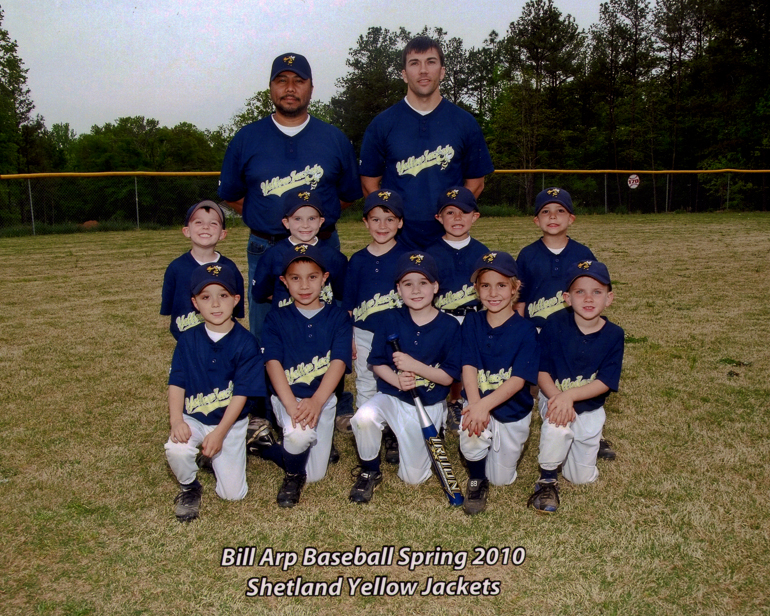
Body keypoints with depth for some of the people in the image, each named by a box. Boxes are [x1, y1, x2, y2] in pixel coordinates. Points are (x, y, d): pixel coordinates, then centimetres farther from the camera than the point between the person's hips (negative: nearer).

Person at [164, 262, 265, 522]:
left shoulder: (245, 342, -13)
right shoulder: (188, 340, -4)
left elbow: (241, 393, -14)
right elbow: (176, 383, -4)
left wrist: (220, 433, -20)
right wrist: (176, 420, -21)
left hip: (231, 422, -1)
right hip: (192, 419, 1)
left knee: (232, 493, -4)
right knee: (176, 449, -31)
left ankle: (218, 457, 29)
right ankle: (189, 487, 4)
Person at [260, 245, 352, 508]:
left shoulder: (338, 317, 0)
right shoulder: (276, 319, 0)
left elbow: (339, 362, -11)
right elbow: (273, 363, -12)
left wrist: (316, 402, -27)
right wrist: (291, 406, -27)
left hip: (323, 398, 2)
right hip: (287, 396, -2)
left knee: (315, 474, -1)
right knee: (299, 436, -33)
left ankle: (268, 447, 27)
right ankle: (292, 476, 2)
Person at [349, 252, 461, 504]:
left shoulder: (449, 326, -11)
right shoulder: (390, 321, -6)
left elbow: (448, 376, -11)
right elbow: (377, 363, -3)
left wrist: (414, 365, -26)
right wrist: (397, 380, -23)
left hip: (429, 406, -1)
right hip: (392, 396, 1)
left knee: (413, 477, 4)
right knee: (364, 417, -34)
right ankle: (370, 472, -5)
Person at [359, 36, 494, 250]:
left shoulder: (465, 123, 5)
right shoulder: (382, 124, 4)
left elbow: (475, 182, 8)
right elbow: (369, 183, 5)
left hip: (449, 239, 1)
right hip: (397, 240, 0)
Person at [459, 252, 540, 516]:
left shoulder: (525, 330, -12)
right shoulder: (472, 322, -3)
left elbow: (518, 380, -21)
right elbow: (469, 367, -13)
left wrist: (485, 405, -36)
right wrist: (475, 405, -32)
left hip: (512, 410, 0)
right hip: (478, 403, 1)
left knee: (502, 479, 8)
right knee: (472, 434, -34)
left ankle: (506, 447, 41)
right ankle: (476, 480, -1)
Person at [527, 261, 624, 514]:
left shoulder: (613, 335, -13)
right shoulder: (555, 325, -15)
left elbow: (605, 382, -17)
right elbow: (542, 372, -13)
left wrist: (570, 395, -32)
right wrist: (557, 398, -32)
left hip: (590, 409, 2)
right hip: (554, 398, -2)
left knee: (583, 478, 6)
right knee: (558, 425, -38)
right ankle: (547, 480, -13)